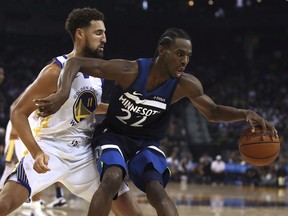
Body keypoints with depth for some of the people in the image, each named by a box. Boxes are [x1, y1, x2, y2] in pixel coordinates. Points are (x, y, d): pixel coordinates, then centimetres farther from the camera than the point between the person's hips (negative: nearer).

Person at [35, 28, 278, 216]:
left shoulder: (186, 85, -17)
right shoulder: (130, 70, -27)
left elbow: (213, 112, 0)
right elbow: (76, 62, -23)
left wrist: (245, 114, -20)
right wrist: (63, 93, -41)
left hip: (146, 143, 3)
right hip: (114, 134, -3)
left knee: (156, 190, -21)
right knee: (112, 179, -29)